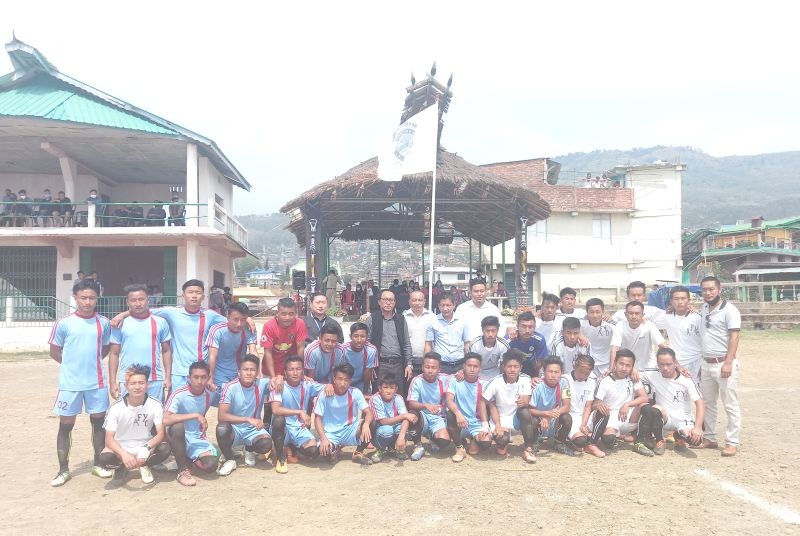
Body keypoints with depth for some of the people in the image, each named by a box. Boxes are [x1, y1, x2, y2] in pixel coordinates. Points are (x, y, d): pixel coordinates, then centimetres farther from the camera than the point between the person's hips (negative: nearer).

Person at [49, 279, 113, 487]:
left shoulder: (104, 323, 0)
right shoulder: (64, 323, -6)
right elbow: (54, 352, 3)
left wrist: (92, 362, 4)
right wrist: (74, 363, 1)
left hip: (97, 383, 2)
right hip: (70, 383, -2)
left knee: (99, 421, 9)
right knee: (65, 425, 6)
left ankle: (98, 464, 23)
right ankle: (63, 470, 18)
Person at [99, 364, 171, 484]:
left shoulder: (155, 405, -13)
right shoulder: (116, 408, -14)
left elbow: (160, 434, -15)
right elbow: (109, 438, -18)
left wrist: (147, 448, -36)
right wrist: (124, 454, -36)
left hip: (145, 447, 0)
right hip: (122, 448, 0)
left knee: (164, 450, -30)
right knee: (105, 458, -32)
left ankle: (144, 466, 4)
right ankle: (122, 466, 5)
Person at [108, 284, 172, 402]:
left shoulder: (160, 322, 4)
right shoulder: (120, 323, 2)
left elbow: (166, 351, 7)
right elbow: (114, 354, 4)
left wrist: (168, 377, 1)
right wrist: (113, 382, -1)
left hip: (155, 380, 1)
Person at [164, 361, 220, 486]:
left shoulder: (208, 394, 1)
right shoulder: (179, 394, -17)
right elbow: (165, 420, -33)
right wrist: (195, 415, -31)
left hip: (198, 438, 3)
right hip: (179, 438, -3)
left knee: (211, 465, -23)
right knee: (178, 426, -38)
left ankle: (187, 460, 12)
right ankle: (183, 470, -19)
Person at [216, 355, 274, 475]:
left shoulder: (262, 384, -9)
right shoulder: (231, 387, -17)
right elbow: (221, 416, -23)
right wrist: (249, 419, -29)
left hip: (253, 430, 2)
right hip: (234, 429, -2)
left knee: (266, 444, -29)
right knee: (221, 428, -35)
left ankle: (249, 450, 10)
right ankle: (230, 460, -5)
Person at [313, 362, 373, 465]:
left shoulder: (355, 393, -9)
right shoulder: (325, 394, -12)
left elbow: (368, 413, -13)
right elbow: (318, 418, -9)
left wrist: (366, 424, -37)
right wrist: (323, 439, -25)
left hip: (349, 431, 1)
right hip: (331, 433, -1)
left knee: (369, 426, -28)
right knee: (324, 450, -34)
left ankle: (359, 453, -1)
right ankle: (335, 448, 6)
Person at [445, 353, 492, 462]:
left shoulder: (483, 384, 3)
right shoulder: (455, 380, -4)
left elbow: (482, 405, -5)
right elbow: (449, 400, -16)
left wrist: (485, 425, -21)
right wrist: (458, 413, -36)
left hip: (476, 423, 1)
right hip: (460, 423, -1)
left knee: (486, 442, -27)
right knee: (451, 415, -34)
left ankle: (472, 441, 11)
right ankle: (459, 448, -11)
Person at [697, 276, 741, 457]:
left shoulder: (729, 310, -9)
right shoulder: (704, 309, 12)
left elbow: (734, 337, -16)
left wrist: (728, 363, -23)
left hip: (723, 363, -8)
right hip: (706, 364, 8)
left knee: (731, 405, -1)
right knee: (708, 403, 13)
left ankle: (732, 443, 5)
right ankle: (710, 438, 23)